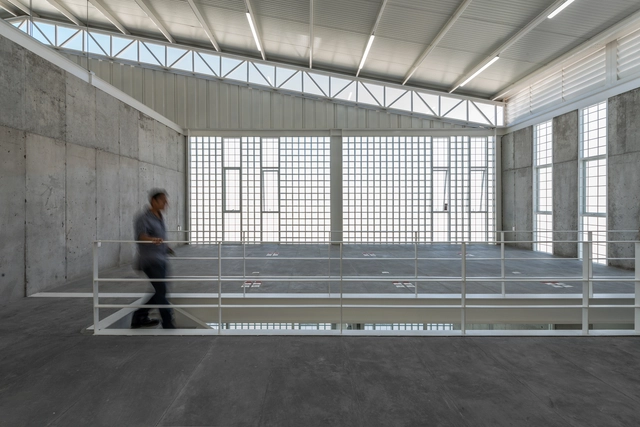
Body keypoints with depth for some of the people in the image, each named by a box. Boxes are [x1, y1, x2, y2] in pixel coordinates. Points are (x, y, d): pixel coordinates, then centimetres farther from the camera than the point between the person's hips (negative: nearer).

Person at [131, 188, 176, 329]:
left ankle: (139, 317, 27)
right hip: (150, 260, -9)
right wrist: (153, 239, -45)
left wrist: (166, 247, 39)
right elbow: (141, 235, -27)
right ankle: (168, 324, -6)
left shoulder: (159, 217, 14)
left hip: (161, 259, 9)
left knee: (160, 291, 12)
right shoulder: (143, 217, -11)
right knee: (161, 291, -11)